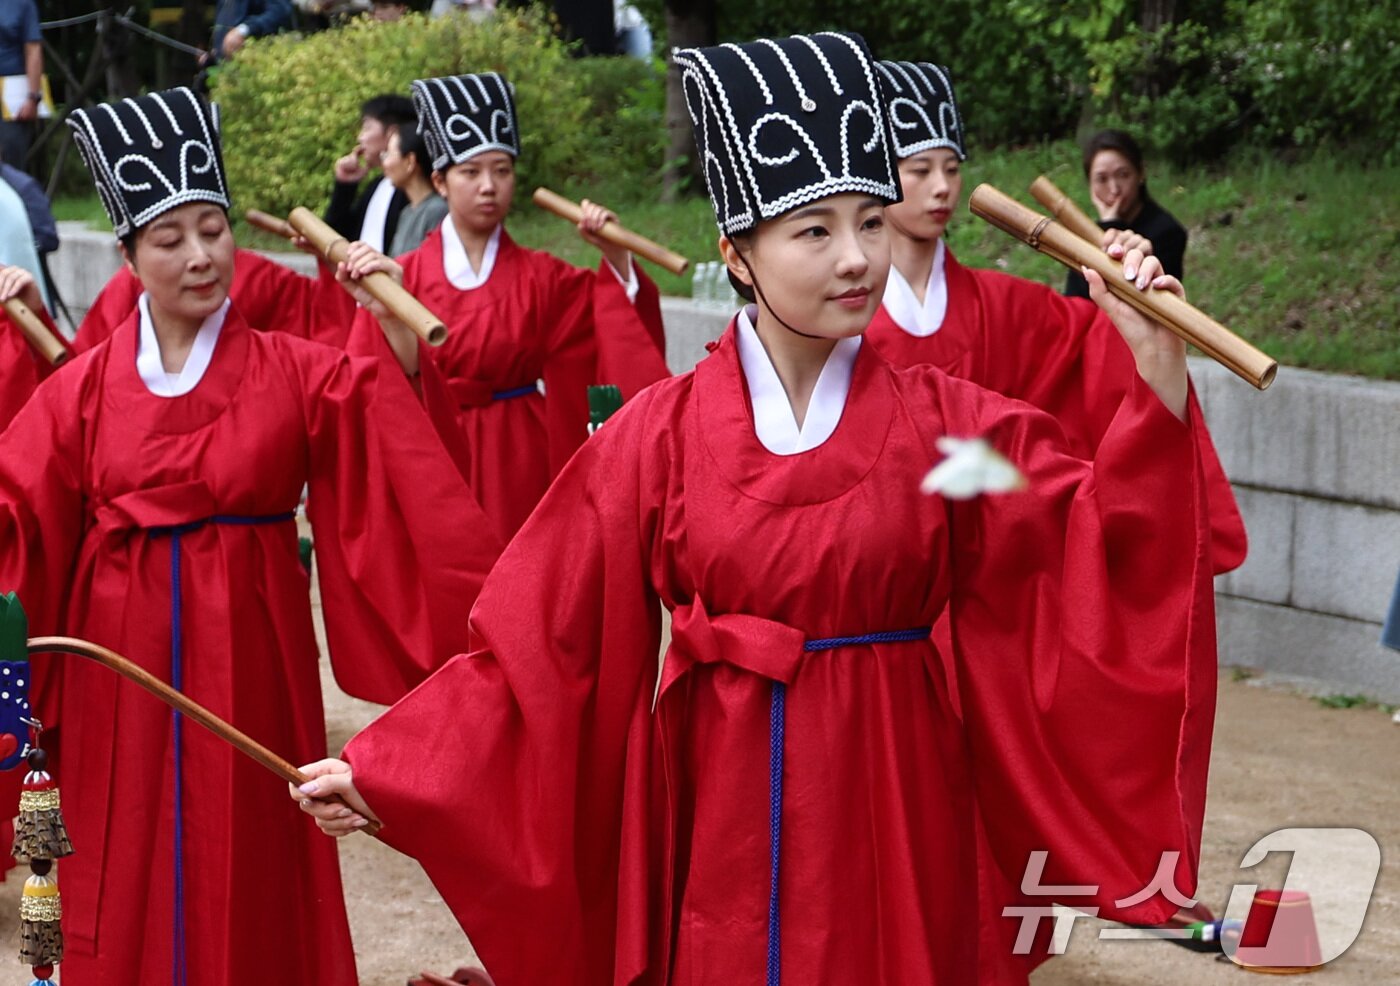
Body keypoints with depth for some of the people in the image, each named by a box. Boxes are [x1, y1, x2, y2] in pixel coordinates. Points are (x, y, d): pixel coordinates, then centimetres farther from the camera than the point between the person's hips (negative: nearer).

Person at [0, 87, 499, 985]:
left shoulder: (296, 373, 0)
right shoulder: (88, 387, 3)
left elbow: (396, 445, -11)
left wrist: (394, 335, -23)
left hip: (247, 653, -1)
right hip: (124, 657, 1)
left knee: (248, 865, 5)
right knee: (129, 871, 7)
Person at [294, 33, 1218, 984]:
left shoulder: (949, 424, -3)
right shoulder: (660, 432, -4)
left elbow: (1104, 546, -14)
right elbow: (542, 635, -2)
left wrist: (1159, 379, -27)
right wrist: (382, 769, -7)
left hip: (888, 807, 0)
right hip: (719, 811, 0)